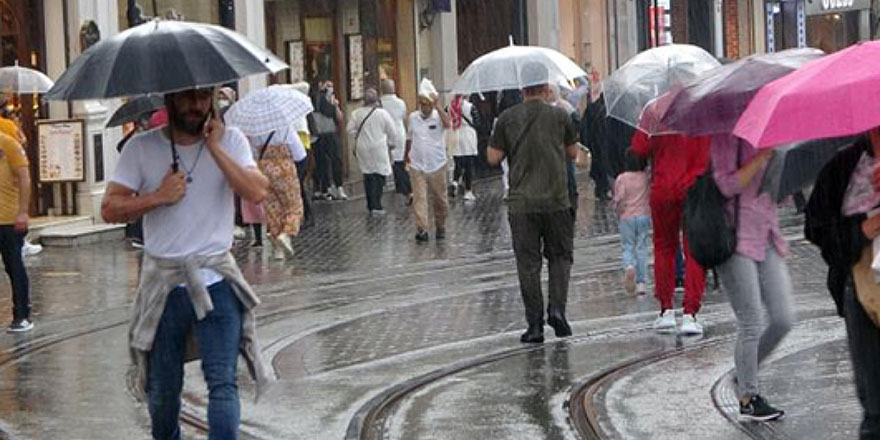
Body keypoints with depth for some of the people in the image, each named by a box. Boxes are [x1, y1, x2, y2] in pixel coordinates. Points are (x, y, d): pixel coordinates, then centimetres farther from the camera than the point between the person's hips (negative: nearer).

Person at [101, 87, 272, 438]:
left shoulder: (230, 140, 1)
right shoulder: (142, 148, 1)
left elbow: (257, 192, -14)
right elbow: (110, 209, -3)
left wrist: (214, 147, -15)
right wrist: (158, 197, -15)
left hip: (215, 278, -1)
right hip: (162, 281, 1)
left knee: (223, 382, -12)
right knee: (162, 389, 12)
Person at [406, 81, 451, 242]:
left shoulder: (439, 117, -6)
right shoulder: (413, 117, 4)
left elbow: (448, 124, -30)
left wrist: (437, 106, -26)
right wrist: (407, 153, 26)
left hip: (437, 166, -2)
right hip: (417, 166, 2)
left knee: (440, 199, 9)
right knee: (419, 198, -9)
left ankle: (440, 227, 26)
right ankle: (421, 229, -13)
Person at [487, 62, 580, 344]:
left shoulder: (508, 119, -2)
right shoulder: (559, 116, -1)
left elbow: (493, 158, -1)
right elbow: (573, 153, 9)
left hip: (521, 202, 0)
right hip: (556, 201, 0)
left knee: (528, 263, 4)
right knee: (560, 256, 14)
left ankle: (534, 325, 1)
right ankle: (557, 308, -5)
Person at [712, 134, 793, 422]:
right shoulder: (726, 137, -8)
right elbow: (727, 185, -18)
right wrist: (762, 155, -19)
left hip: (768, 238, 7)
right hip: (737, 240, -7)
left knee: (783, 319, 3)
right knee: (751, 324, -4)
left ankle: (746, 374, 24)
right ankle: (747, 398, 10)